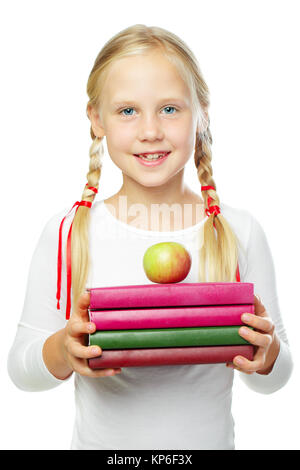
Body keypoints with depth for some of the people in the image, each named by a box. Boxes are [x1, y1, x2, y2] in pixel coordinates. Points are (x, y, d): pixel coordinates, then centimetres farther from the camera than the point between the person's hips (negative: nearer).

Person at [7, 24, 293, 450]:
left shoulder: (240, 233, -11)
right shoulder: (66, 234, -13)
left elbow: (275, 379, -2)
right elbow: (20, 368, -5)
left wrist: (268, 355, -22)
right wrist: (63, 352, -25)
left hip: (209, 441, 1)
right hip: (100, 440, 0)